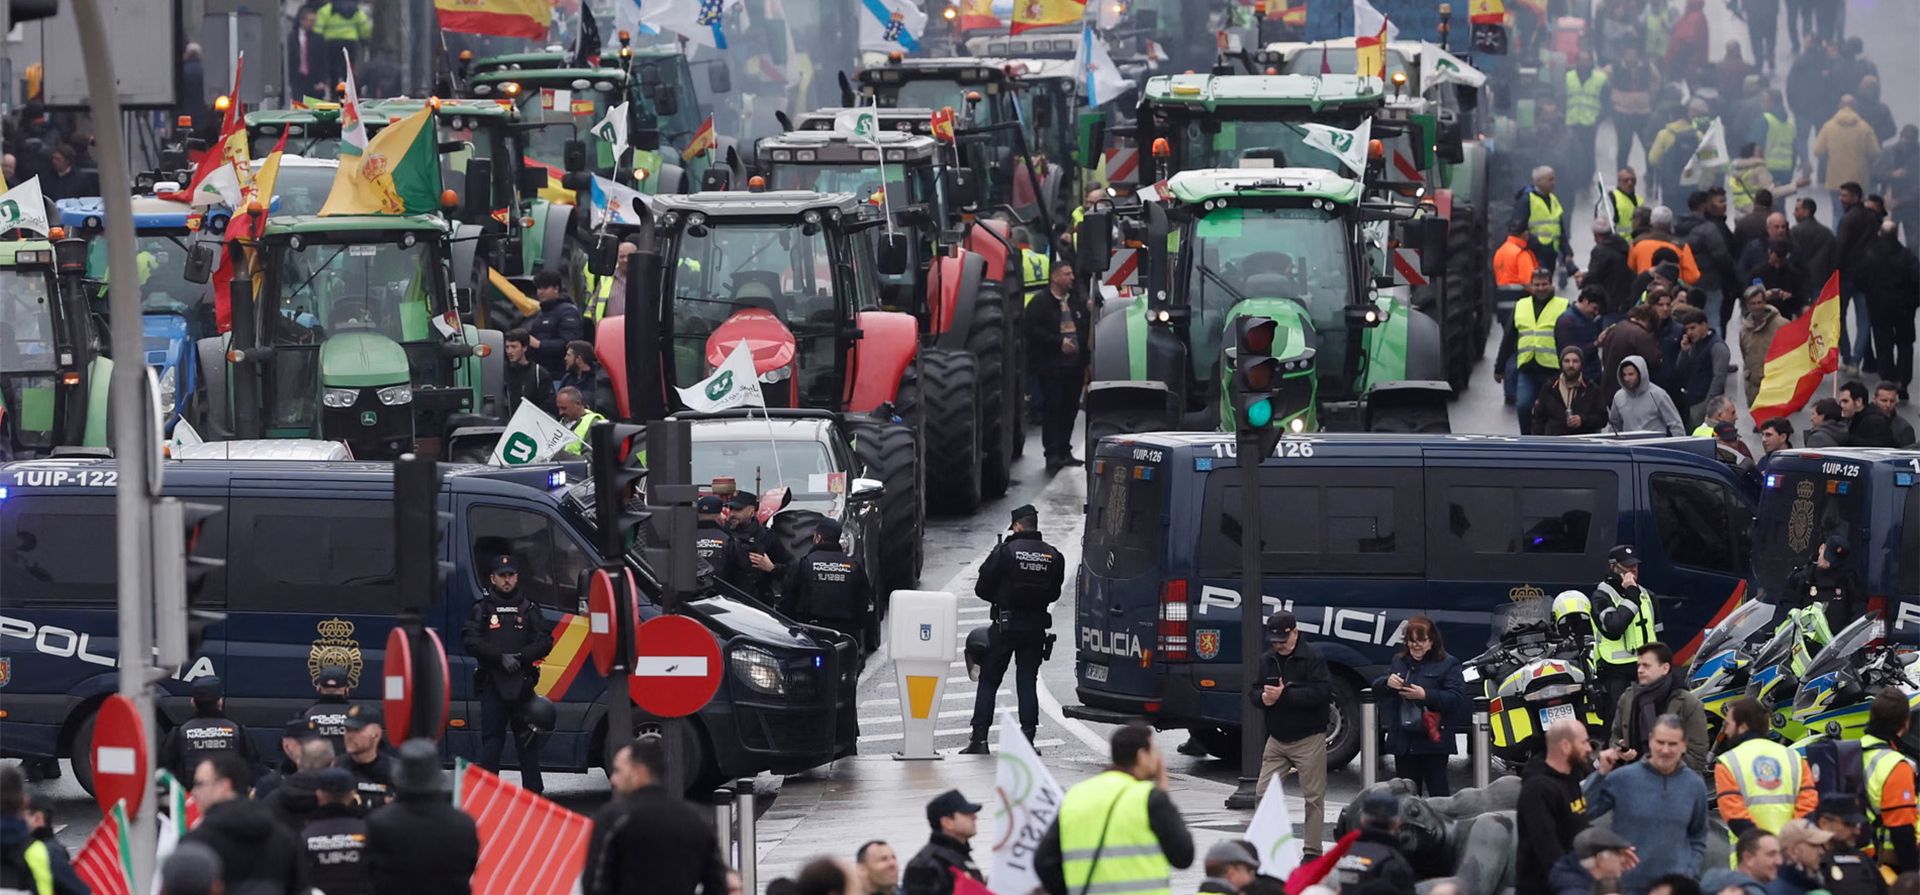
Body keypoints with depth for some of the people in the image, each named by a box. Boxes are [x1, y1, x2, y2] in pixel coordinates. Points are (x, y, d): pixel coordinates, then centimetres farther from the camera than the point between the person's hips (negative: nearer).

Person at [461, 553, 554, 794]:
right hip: (492, 683, -2)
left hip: (522, 683, 2)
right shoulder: (482, 609, 7)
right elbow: (470, 641, -6)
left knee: (528, 738, 4)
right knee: (491, 739, -5)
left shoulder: (529, 609, 13)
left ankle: (533, 791, 8)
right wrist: (501, 657, -16)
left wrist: (520, 656, -12)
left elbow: (545, 642, 4)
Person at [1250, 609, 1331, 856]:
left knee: (1313, 796, 0)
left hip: (1308, 740, -5)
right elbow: (1252, 690, 8)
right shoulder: (1267, 661, 9)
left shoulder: (1313, 658, -10)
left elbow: (1322, 692, -21)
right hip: (1276, 740, 5)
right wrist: (1263, 697, -17)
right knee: (1264, 793, 3)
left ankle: (1313, 850, 6)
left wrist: (1284, 695, -23)